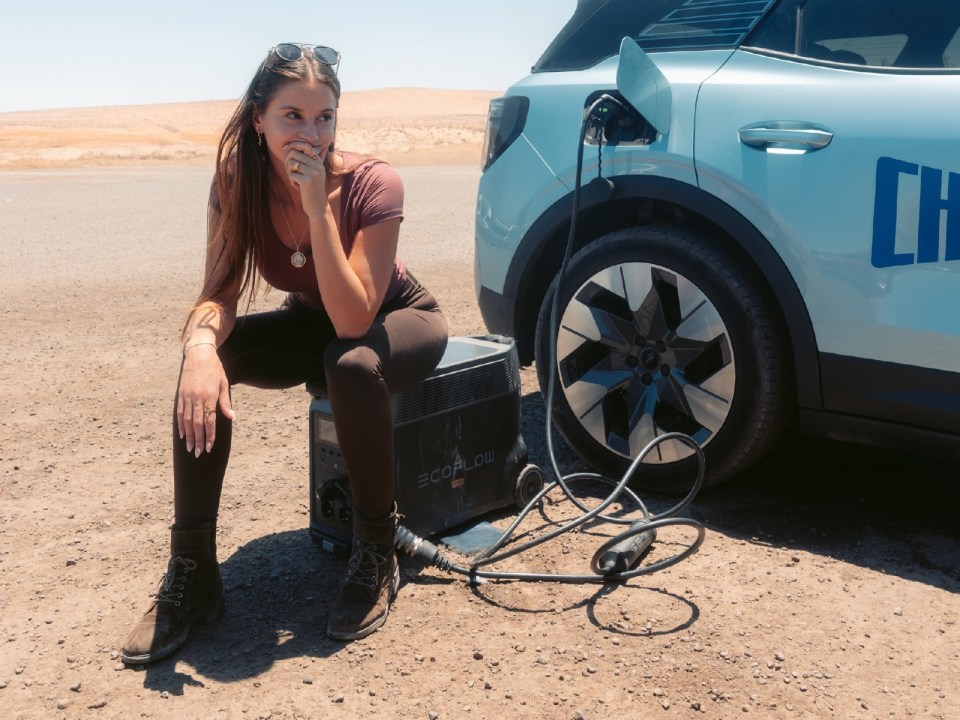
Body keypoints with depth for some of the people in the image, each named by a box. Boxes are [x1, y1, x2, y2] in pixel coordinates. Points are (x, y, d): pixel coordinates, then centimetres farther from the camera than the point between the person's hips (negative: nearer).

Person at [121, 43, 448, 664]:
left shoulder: (372, 186, -30)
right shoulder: (239, 185, -18)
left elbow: (354, 321, -35)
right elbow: (220, 295, -19)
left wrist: (318, 207, -41)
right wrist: (202, 343, -42)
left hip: (398, 319, -3)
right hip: (313, 321, 4)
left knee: (352, 364, -38)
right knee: (206, 364, -23)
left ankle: (376, 559, -17)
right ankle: (192, 574, -15)